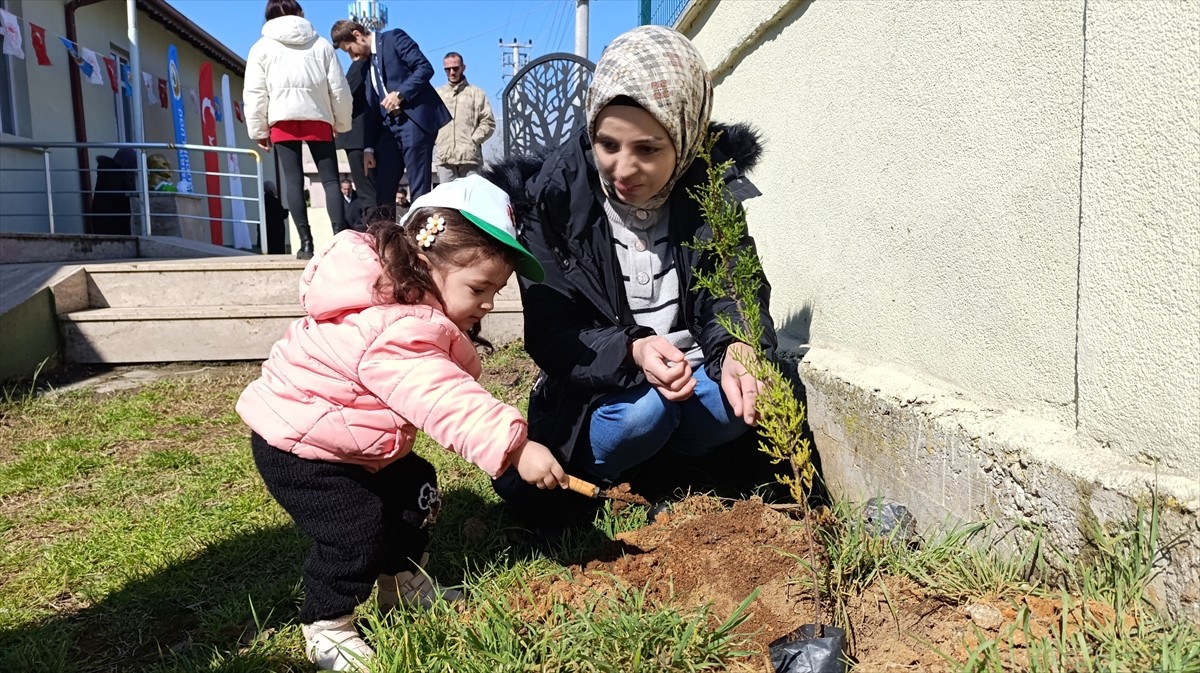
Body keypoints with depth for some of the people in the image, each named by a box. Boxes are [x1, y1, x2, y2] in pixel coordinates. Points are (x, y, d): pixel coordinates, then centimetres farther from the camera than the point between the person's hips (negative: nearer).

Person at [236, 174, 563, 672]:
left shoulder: (406, 306, -4)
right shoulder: (393, 333, -36)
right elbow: (444, 401, -45)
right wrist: (513, 447, -50)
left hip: (353, 442, 10)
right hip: (296, 444, -10)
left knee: (414, 490, 13)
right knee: (356, 530, -15)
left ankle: (401, 583, 31)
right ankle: (326, 629, 6)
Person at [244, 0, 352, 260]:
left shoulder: (262, 47, 9)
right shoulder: (321, 44, 11)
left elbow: (255, 93, 3)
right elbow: (339, 88, 8)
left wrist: (258, 130, 8)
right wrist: (342, 123, 16)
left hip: (282, 119, 0)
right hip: (318, 118, 1)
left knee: (293, 180, -1)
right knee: (330, 179, 0)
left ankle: (306, 242, -9)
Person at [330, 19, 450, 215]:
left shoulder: (394, 38, 2)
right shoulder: (367, 62, 22)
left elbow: (425, 67, -9)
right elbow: (372, 107, 19)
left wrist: (400, 94, -17)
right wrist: (369, 147, 12)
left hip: (415, 118, -8)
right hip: (390, 125, 8)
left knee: (419, 188, -8)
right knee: (382, 191, 3)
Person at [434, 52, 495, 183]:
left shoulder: (477, 93, 15)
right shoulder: (436, 94, 21)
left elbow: (488, 122, 7)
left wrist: (474, 140, -6)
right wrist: (433, 141, -1)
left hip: (469, 155, -2)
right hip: (444, 157, 2)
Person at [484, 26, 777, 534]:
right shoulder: (553, 199, -12)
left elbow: (735, 295, -7)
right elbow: (551, 337, -13)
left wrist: (737, 349, -32)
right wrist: (632, 352, -32)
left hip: (694, 382, 3)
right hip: (600, 401, -2)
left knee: (759, 392, -27)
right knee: (646, 408, -33)